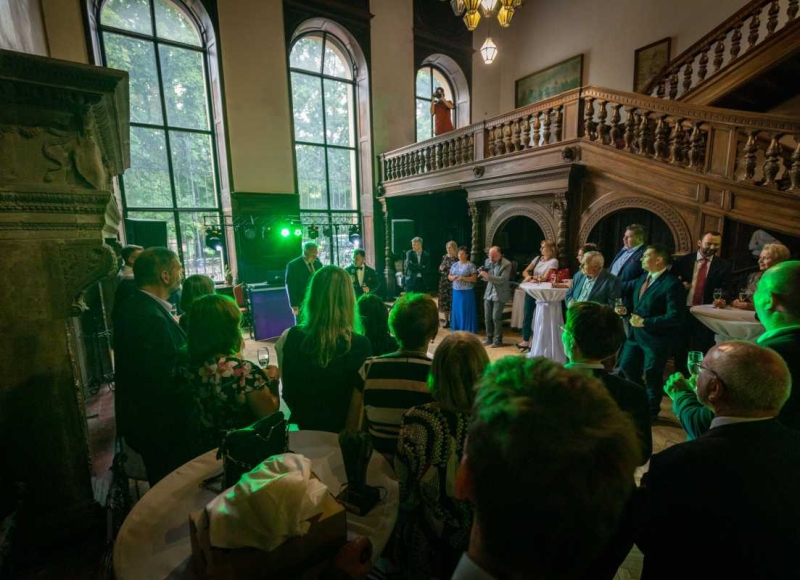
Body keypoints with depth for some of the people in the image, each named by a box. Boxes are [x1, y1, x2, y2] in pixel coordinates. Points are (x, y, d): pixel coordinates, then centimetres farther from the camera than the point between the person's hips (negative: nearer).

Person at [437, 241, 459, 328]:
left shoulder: (457, 259, -6)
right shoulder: (444, 257, 9)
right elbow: (440, 270, 14)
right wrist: (441, 268, -7)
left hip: (453, 283, -4)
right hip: (444, 282, 4)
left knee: (453, 301, -3)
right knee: (444, 301, 5)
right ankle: (446, 320, 16)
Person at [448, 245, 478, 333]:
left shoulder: (470, 265, -7)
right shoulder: (455, 265, 11)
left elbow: (474, 278, -11)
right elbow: (449, 276, 13)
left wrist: (463, 278, -22)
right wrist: (453, 277, -10)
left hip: (467, 292, -5)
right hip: (456, 291, 5)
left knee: (467, 311, 0)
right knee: (457, 310, 10)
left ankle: (468, 330, 9)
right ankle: (457, 328, 22)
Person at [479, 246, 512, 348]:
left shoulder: (506, 264, -12)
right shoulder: (488, 261, 5)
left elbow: (502, 279, -20)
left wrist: (488, 276, -29)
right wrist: (483, 274, -11)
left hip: (499, 294, -5)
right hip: (488, 293, 6)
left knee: (496, 317, -5)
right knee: (487, 317, 8)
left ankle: (498, 340, 9)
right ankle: (489, 338, 22)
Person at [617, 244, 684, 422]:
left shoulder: (672, 284, -20)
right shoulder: (643, 277, 6)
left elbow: (675, 317, -24)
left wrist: (645, 322, -22)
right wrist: (632, 314, 1)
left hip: (656, 339, -8)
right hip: (635, 334, 8)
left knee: (652, 376, 10)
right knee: (626, 367, 16)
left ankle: (651, 411, 32)